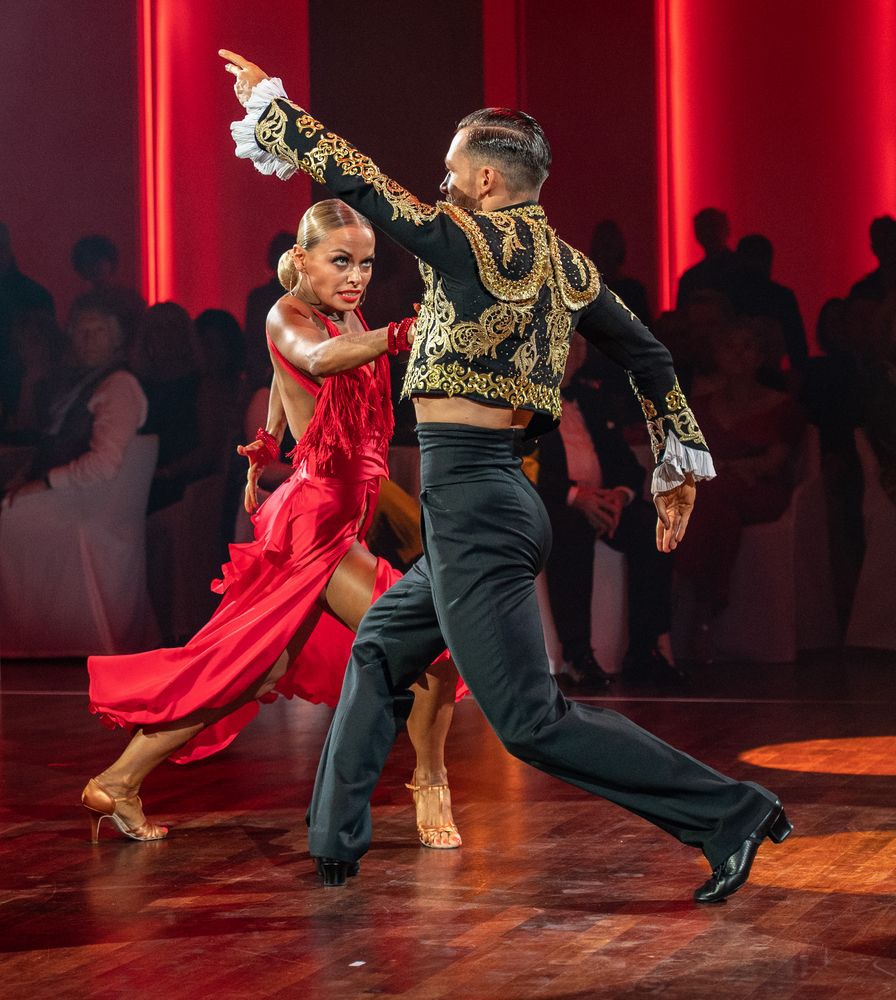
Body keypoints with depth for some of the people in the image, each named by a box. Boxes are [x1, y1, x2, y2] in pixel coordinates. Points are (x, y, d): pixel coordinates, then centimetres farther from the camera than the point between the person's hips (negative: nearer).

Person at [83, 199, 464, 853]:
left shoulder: (346, 315, 13)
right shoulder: (288, 315, -12)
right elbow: (318, 359, -36)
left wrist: (265, 453, 34)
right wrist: (405, 332, -49)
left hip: (340, 518, 9)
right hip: (317, 517, -9)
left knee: (252, 671, 13)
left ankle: (120, 782, 18)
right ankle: (431, 788, 3)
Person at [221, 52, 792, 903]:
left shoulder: (472, 241, -11)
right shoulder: (566, 266, 11)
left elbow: (352, 177, -8)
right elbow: (648, 356, 15)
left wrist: (266, 101, 6)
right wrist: (681, 465, 22)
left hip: (468, 504, -10)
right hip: (500, 495, 10)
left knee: (531, 722, -9)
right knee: (378, 654, 23)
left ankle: (730, 812, -10)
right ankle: (332, 847, 27)